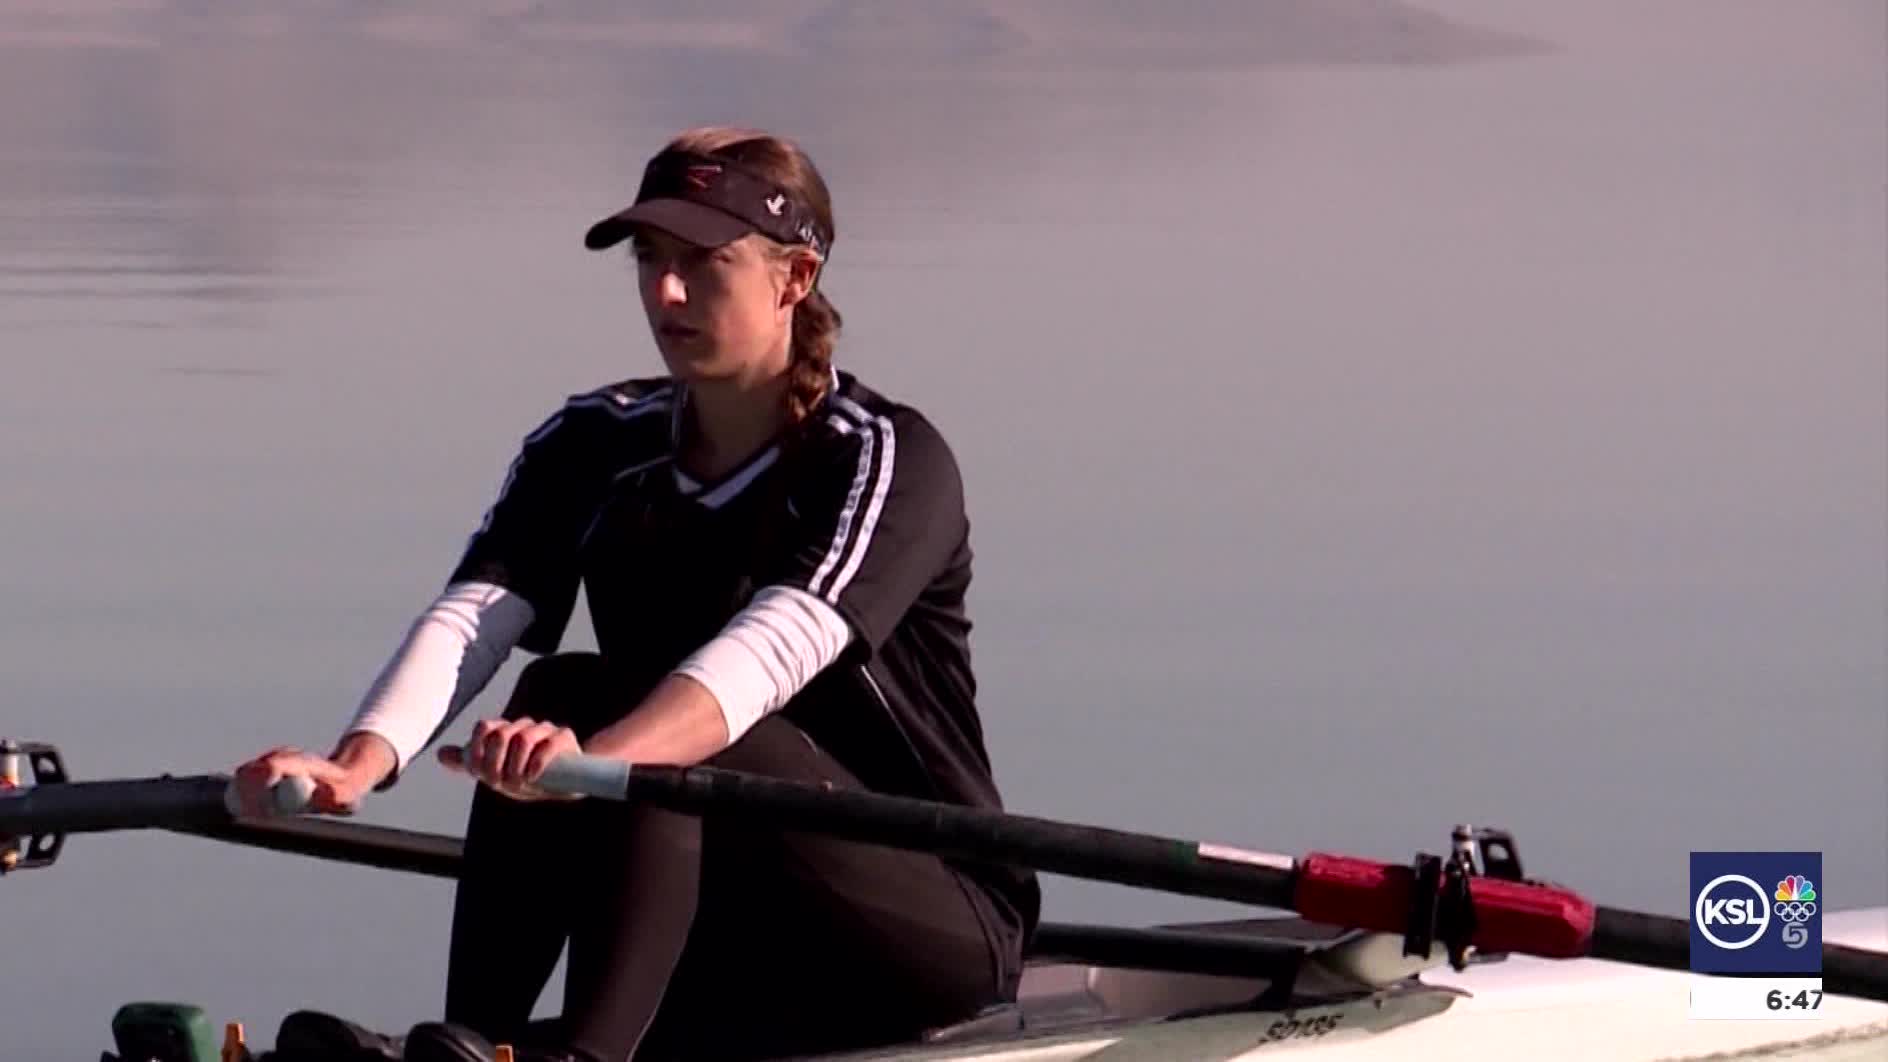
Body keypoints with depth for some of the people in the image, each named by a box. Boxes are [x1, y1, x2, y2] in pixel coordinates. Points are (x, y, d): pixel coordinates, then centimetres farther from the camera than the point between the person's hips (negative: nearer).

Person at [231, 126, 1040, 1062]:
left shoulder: (889, 460, -13)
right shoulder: (595, 449, 3)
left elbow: (777, 646, -32)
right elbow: (469, 617, -14)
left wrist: (597, 761, -52)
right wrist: (359, 764, -36)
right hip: (726, 961, 5)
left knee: (630, 719, -29)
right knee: (557, 695, -21)